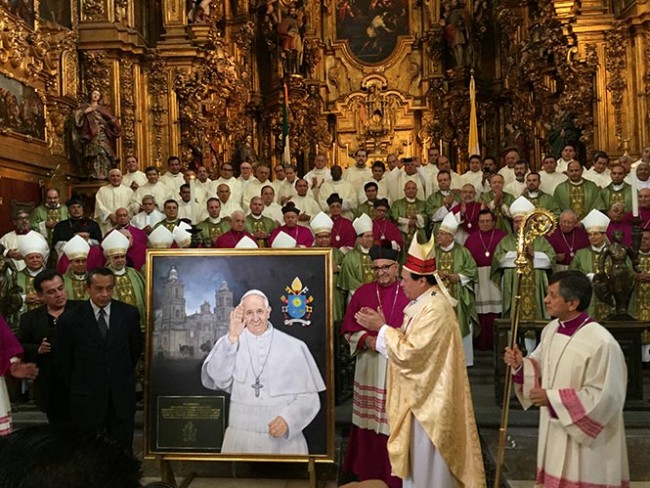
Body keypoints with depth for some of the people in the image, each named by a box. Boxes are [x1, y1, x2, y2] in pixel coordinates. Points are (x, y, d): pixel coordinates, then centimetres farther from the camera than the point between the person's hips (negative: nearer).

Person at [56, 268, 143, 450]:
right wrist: (77, 387, 9)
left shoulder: (129, 314, -3)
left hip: (122, 396, 1)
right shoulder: (71, 319, -8)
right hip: (87, 399, -1)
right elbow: (63, 361, 4)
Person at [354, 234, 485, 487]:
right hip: (420, 392, 10)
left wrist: (382, 328, -18)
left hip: (428, 396, -10)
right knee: (419, 456, 21)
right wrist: (381, 326, -1)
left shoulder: (435, 309, -24)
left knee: (427, 458, 6)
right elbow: (411, 344, 10)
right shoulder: (424, 302, 7)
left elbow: (410, 352, -26)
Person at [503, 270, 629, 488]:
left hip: (584, 438, -7)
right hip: (554, 429, 8)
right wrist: (521, 366, -8)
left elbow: (604, 396, -22)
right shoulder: (551, 329, 1)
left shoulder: (600, 343, -24)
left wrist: (553, 399, -22)